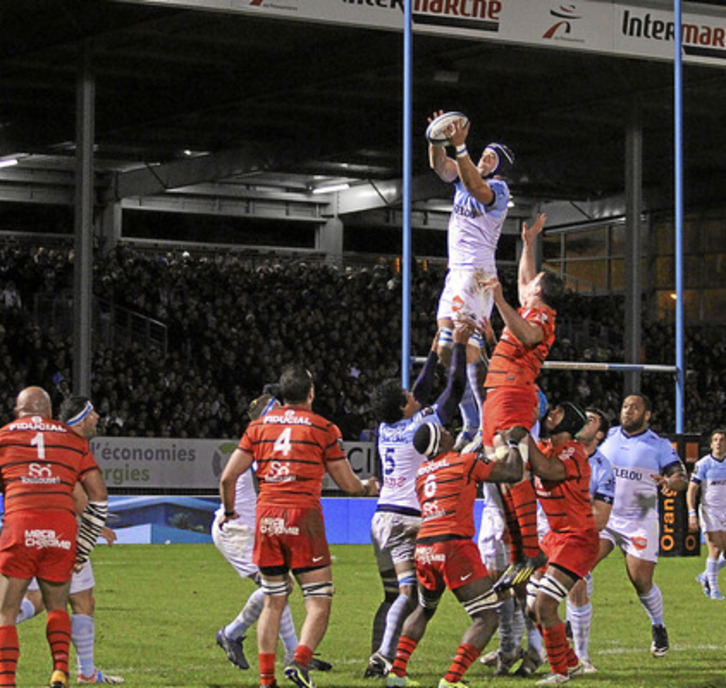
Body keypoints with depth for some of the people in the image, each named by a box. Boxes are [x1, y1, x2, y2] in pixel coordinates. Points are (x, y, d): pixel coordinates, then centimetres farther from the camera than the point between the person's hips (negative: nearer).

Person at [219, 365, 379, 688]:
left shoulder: (259, 426, 11)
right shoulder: (323, 428, 2)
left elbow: (228, 477, 9)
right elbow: (348, 484, 8)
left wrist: (228, 511, 27)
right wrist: (369, 487, 31)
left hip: (266, 517, 4)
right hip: (303, 516, -4)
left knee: (273, 601, 14)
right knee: (319, 601, 1)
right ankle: (300, 660, -20)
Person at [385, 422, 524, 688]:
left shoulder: (422, 473, 18)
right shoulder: (466, 462, 0)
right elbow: (514, 473, 5)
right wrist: (508, 446, 23)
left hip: (424, 548, 7)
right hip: (454, 546, -7)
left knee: (423, 610, 32)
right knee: (486, 619, -2)